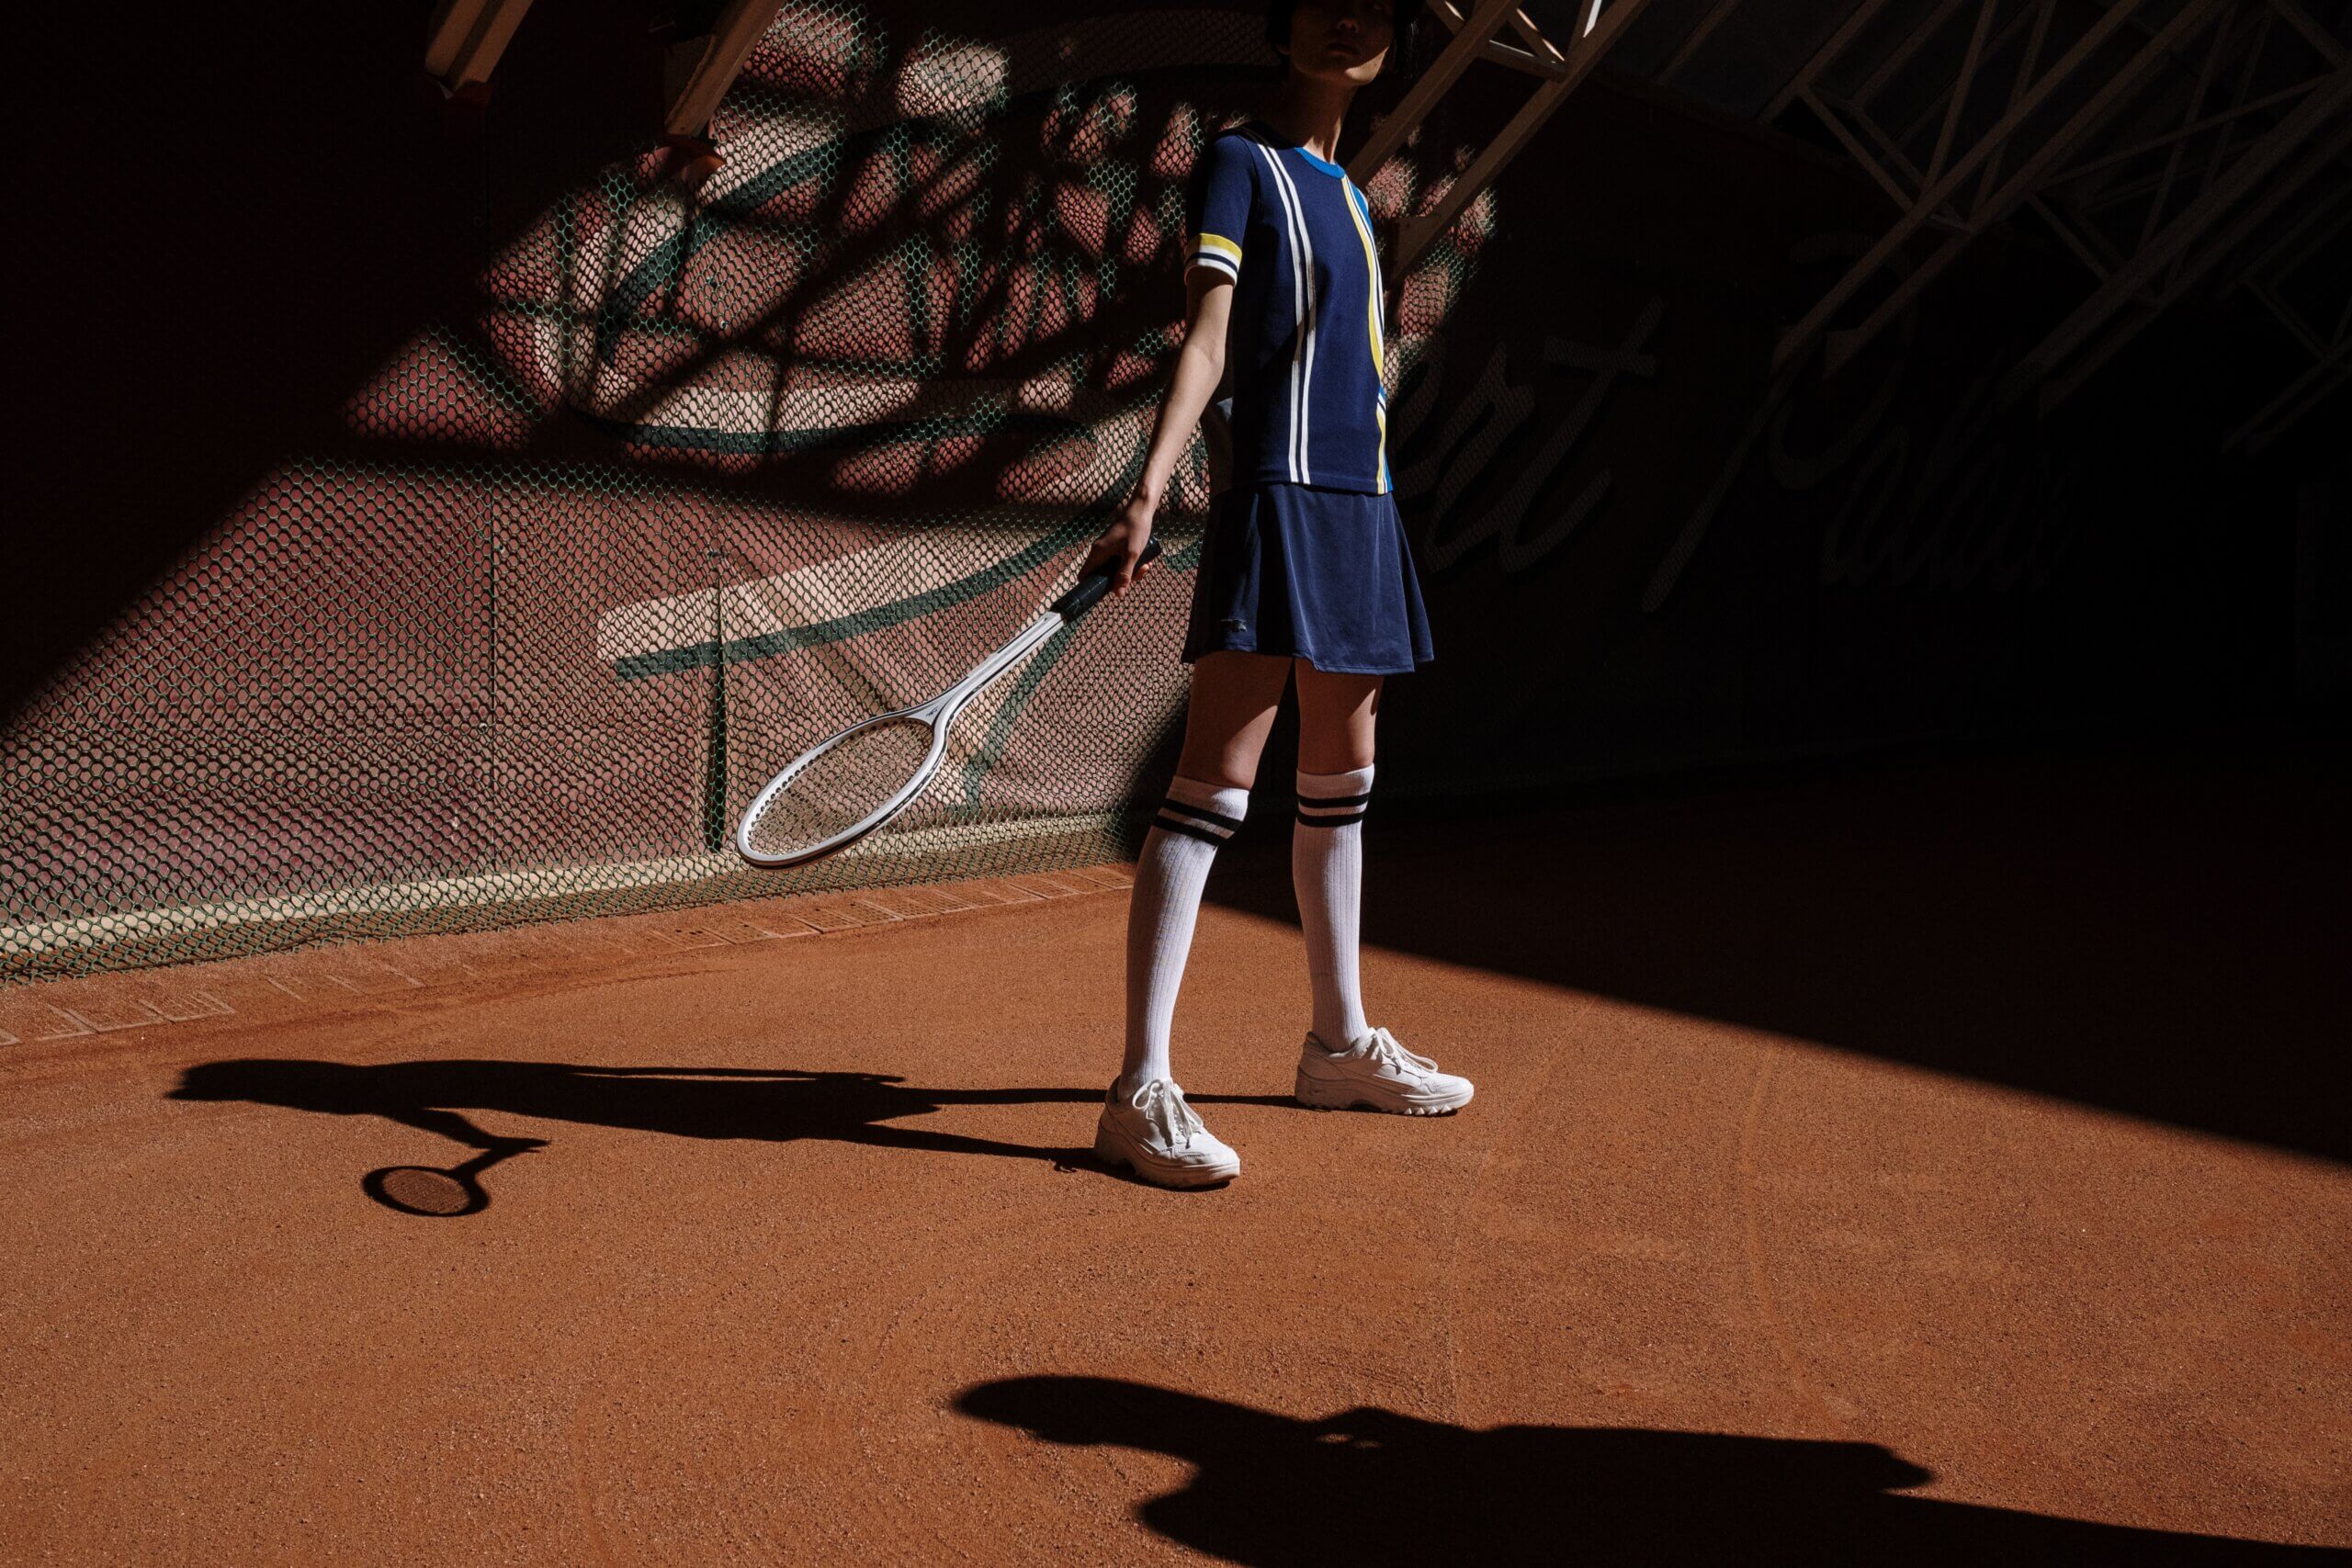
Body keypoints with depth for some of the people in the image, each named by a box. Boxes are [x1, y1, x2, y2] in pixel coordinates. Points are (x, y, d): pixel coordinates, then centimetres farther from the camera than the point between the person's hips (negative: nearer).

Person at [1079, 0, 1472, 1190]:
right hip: (1278, 501, -9)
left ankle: (1341, 1046, 25)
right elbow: (1205, 339, -14)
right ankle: (1141, 1092, -15)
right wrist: (1148, 491, -26)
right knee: (1214, 788, -15)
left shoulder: (1344, 189, 21)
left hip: (1361, 507, 9)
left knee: (1340, 783, 13)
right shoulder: (1239, 162, -2)